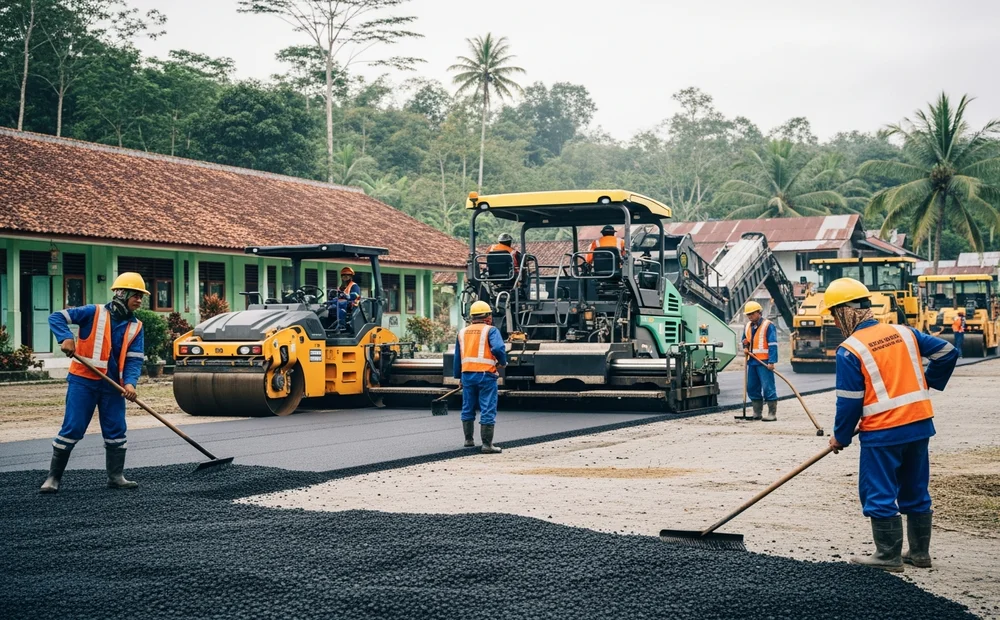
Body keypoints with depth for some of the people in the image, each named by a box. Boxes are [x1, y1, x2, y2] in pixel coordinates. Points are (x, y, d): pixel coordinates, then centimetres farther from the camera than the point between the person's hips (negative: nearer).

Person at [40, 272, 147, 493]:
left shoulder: (136, 327, 4)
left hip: (113, 385, 4)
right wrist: (66, 338, -25)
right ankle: (53, 477, 7)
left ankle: (116, 476, 18)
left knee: (116, 430, 5)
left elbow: (134, 359, -1)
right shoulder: (94, 313, -7)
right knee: (72, 429, -4)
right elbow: (56, 318, -7)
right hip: (83, 381, -4)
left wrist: (130, 383, -18)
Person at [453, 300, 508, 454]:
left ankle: (468, 440, 27)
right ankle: (487, 445, -4)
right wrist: (502, 362, -2)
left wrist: (458, 377, 25)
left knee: (467, 409, 18)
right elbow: (498, 348, -21)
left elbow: (457, 357, 17)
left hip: (467, 374, 5)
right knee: (488, 411, -3)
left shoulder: (462, 332, 14)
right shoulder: (490, 330, -4)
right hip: (485, 374, -5)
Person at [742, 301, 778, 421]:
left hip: (764, 362, -8)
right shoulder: (747, 327, 15)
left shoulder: (768, 326, -7)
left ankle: (772, 413, -5)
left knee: (768, 387, -8)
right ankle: (757, 413, 17)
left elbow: (773, 345, -12)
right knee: (752, 388, 9)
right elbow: (745, 341, 30)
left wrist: (771, 362, -18)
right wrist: (745, 347, 6)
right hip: (752, 361, 8)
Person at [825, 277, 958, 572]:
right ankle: (919, 552, 25)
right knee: (915, 492, 17)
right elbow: (946, 352, 9)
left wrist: (840, 437, 4)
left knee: (879, 495, 5)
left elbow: (849, 401, -10)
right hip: (919, 424, 7)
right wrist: (927, 382, 22)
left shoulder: (849, 351, -12)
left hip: (882, 433, -7)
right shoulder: (904, 332, 5)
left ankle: (889, 556, 9)